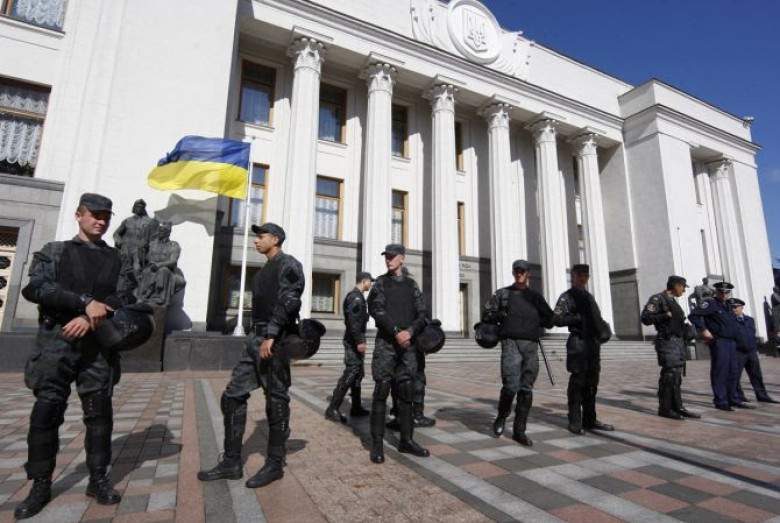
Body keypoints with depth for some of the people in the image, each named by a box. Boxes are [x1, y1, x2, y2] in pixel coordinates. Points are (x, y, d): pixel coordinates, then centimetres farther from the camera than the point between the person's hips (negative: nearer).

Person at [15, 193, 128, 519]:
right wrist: (85, 302, -17)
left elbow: (121, 299, 2)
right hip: (56, 342, -1)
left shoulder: (116, 259, 11)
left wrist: (91, 317, -15)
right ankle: (40, 486, 18)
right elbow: (35, 288, -7)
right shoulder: (54, 251, 9)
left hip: (98, 346, 1)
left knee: (99, 412, 3)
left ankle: (98, 480, 14)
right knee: (46, 412, 1)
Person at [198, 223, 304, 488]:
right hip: (255, 341, 9)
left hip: (275, 342, -9)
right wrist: (256, 337, 18)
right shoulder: (264, 271, 23)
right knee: (232, 397, 8)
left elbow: (288, 301, -20)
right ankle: (231, 463, 19)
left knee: (276, 401, 0)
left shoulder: (288, 264, -6)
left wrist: (271, 336, -25)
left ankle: (274, 465, 14)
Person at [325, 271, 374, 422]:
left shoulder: (357, 296, 18)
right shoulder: (355, 296, -13)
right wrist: (359, 341, -25)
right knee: (351, 373, -11)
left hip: (355, 341, 11)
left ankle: (356, 408, 20)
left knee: (358, 373, 13)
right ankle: (333, 409, -8)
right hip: (354, 341, -11)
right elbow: (352, 320, -22)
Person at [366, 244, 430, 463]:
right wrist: (396, 332, -19)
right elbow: (377, 310, -9)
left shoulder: (412, 284, 12)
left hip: (407, 344, 3)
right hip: (385, 343, -3)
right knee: (381, 391, -3)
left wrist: (409, 331, -14)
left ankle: (406, 440, 18)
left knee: (406, 392, 7)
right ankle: (377, 443, 5)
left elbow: (421, 314, 5)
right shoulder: (381, 282, 5)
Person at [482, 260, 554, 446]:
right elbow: (486, 315, 5)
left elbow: (550, 320, 13)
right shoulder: (502, 294, 10)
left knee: (526, 389, 3)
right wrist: (503, 315, -8)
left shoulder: (536, 297, 16)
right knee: (511, 386, -13)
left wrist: (534, 319, 0)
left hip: (531, 346, 3)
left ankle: (519, 431, 13)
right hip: (511, 343, -3)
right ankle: (501, 417, 14)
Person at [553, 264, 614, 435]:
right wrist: (578, 317, -19)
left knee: (591, 383, 11)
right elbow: (557, 319, -14)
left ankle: (590, 420, 21)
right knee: (577, 383, -4)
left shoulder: (589, 297, 19)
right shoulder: (566, 297, -4)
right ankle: (575, 422, 3)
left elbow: (596, 317, 24)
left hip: (594, 342, 8)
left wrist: (604, 328, 6)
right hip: (578, 343, -8)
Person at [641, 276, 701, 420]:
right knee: (669, 374, -8)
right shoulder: (658, 299, -8)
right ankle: (665, 408, -1)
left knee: (677, 375, 11)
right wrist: (666, 315, -18)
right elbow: (646, 318, -19)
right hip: (667, 341, -9)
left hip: (678, 341, 9)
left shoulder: (673, 301, 19)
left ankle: (677, 407, 17)